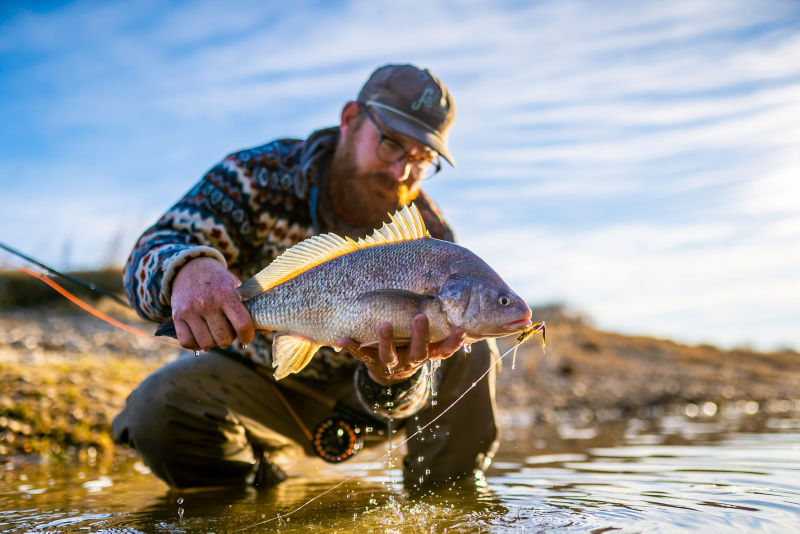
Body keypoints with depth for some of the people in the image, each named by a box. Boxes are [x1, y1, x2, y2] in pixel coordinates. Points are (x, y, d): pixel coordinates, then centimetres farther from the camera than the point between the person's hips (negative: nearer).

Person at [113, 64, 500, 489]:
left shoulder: (429, 237, -16)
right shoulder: (262, 175, -19)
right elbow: (151, 253, -30)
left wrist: (394, 378, -52)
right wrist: (188, 269, -56)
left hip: (357, 389, 1)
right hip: (259, 381, 0)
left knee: (468, 356, -21)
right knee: (159, 410, -28)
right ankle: (260, 479, 2)